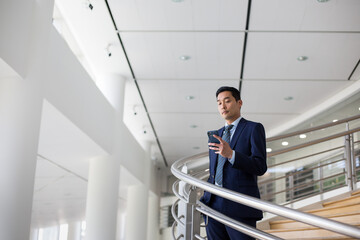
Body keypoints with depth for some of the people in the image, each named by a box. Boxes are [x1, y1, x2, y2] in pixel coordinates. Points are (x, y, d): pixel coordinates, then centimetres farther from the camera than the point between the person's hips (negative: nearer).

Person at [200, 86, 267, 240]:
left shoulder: (254, 128, 3)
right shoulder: (215, 135, 21)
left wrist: (231, 154, -23)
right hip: (214, 206, 6)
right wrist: (205, 198, 14)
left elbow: (260, 167, -9)